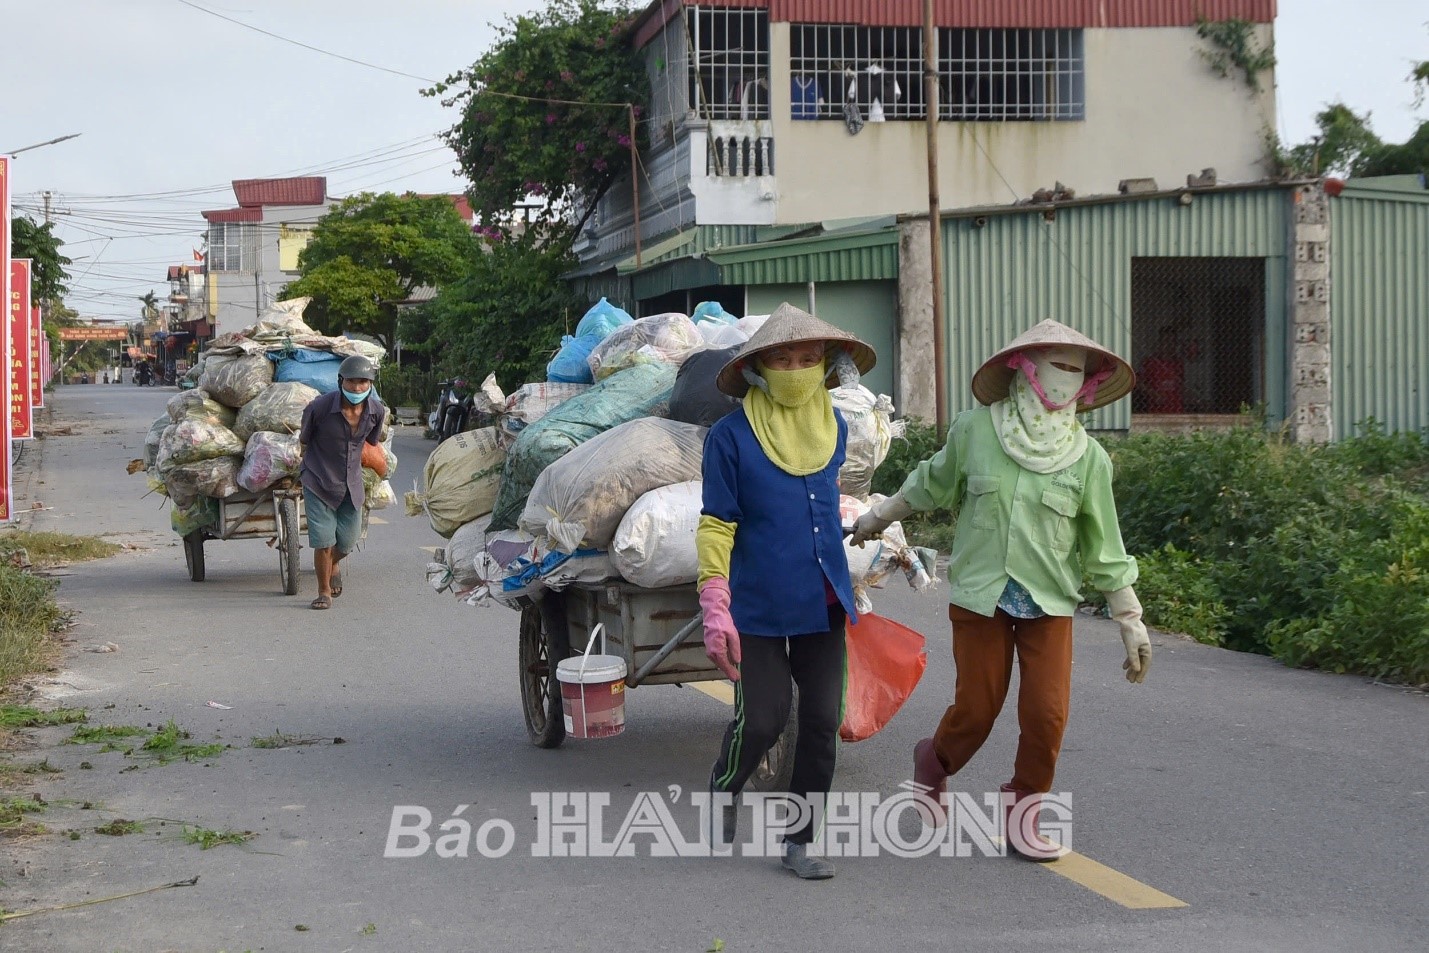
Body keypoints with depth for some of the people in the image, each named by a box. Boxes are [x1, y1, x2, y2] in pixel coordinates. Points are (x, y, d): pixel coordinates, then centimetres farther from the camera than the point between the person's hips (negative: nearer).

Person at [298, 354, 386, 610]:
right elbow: (304, 440, 0)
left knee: (347, 542, 7)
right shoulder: (320, 407, -20)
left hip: (351, 483, 3)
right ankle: (324, 592, 12)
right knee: (323, 540, -8)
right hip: (319, 481, -3)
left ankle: (333, 564, 42)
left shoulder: (377, 411, -9)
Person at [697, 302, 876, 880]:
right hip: (758, 606, -5)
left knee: (822, 723, 3)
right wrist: (716, 610, -16)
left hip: (823, 604, 5)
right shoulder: (731, 436, -9)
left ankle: (799, 839, 17)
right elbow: (716, 526, -10)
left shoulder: (835, 429, 7)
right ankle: (723, 789, 29)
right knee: (760, 721, -3)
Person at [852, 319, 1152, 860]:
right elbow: (932, 482, 14)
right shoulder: (975, 430, -5)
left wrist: (1131, 622, 3)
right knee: (976, 711, 3)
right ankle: (932, 767, 36)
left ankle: (1023, 812, 12)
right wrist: (879, 517, 27)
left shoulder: (1087, 456, -3)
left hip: (1050, 605, 1)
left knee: (1047, 713, -9)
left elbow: (1103, 547, 3)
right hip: (980, 596, -1)